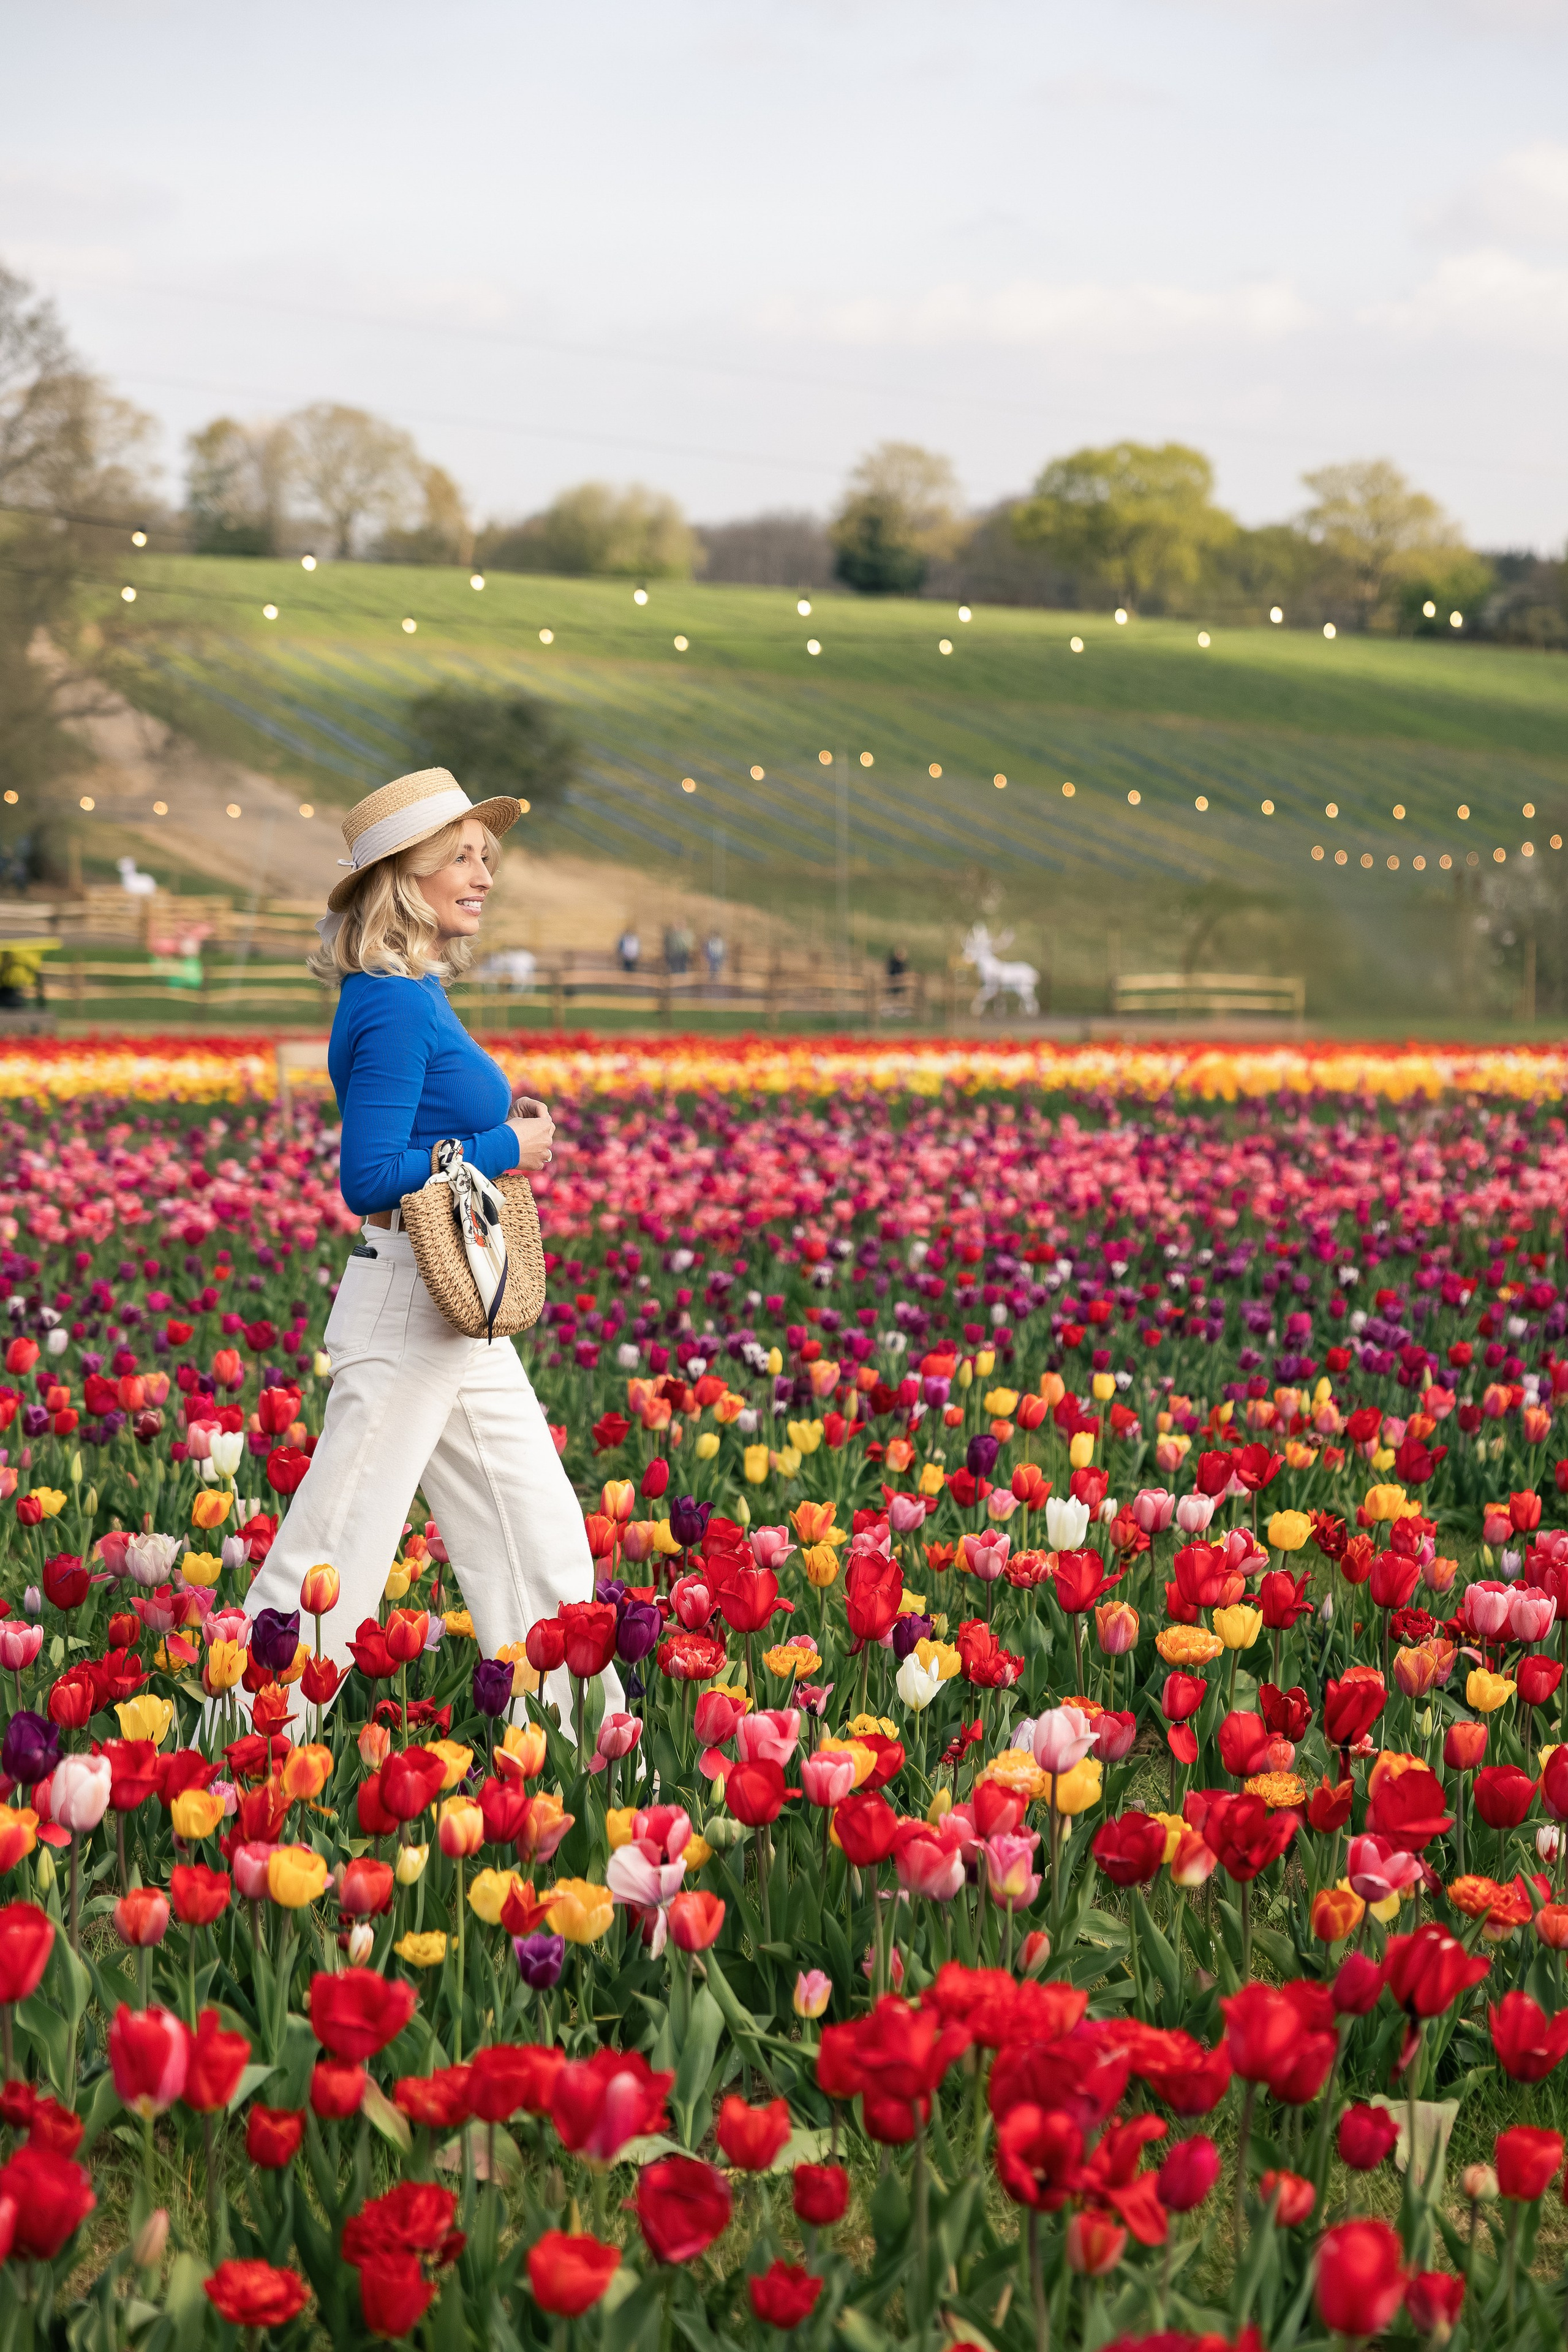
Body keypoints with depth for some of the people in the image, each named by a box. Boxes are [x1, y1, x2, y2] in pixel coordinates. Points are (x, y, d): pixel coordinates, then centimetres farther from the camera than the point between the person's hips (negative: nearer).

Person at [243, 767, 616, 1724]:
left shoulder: (419, 997, 12)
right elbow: (371, 1179, -22)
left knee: (541, 1536, 13)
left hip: (465, 1315, 10)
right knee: (338, 1545, -2)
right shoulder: (394, 1008, -17)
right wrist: (505, 1148, -14)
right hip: (406, 1309, -10)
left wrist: (504, 1124, 6)